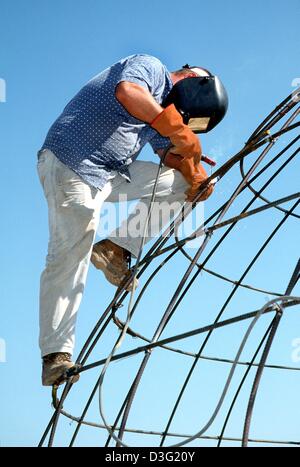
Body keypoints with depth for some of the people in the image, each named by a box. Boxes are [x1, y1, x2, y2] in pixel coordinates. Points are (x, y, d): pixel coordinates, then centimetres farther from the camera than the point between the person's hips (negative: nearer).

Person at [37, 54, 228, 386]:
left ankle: (117, 247, -5)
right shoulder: (150, 67, -8)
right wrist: (176, 128, -31)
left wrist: (194, 174, -11)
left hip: (115, 173, 9)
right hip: (71, 164, -9)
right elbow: (128, 91, -30)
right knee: (69, 257, -16)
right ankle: (56, 354, -12)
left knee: (182, 183, 4)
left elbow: (172, 153, 10)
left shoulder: (164, 109, 18)